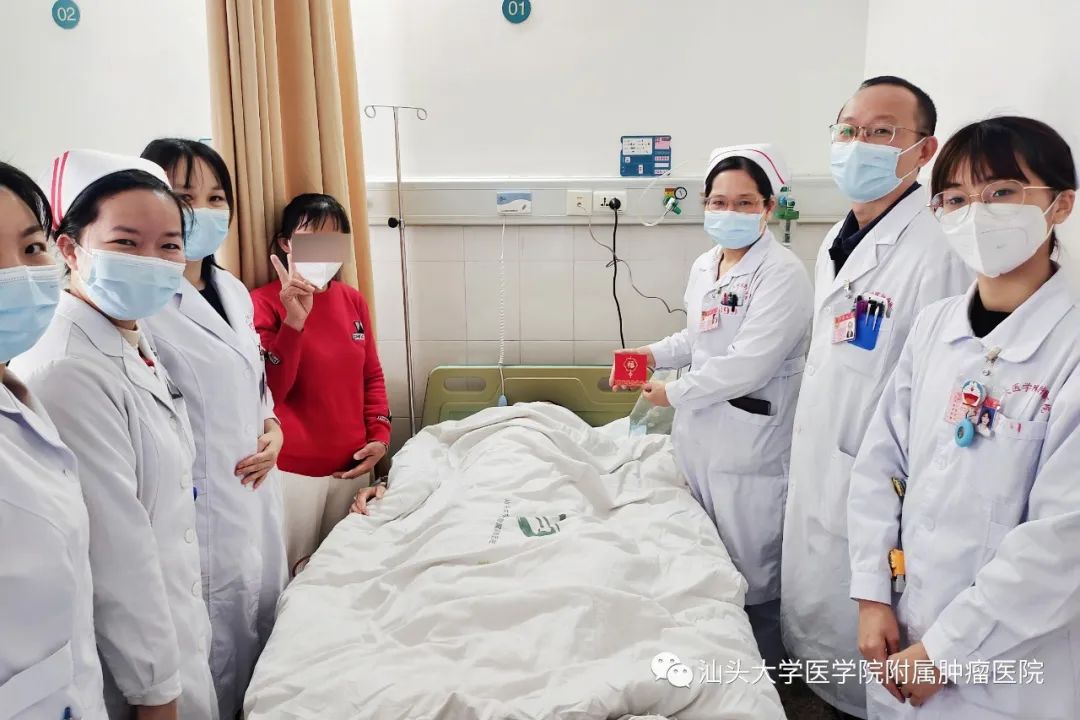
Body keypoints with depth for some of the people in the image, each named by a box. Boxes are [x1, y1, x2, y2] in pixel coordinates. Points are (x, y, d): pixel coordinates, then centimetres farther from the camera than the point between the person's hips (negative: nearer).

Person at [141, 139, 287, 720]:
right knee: (220, 656, 6)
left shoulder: (233, 290, 8)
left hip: (257, 493, 8)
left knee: (265, 621, 20)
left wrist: (273, 426, 0)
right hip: (200, 509, -8)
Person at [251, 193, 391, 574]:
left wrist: (379, 435, 4)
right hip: (292, 469, -5)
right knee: (294, 574, 5)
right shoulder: (265, 302, -10)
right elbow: (268, 391, -17)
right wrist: (294, 319, -25)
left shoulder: (353, 301, 6)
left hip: (351, 465, 5)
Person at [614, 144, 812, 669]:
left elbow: (746, 366, -23)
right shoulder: (704, 266, 9)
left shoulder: (783, 274, -17)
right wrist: (654, 354, 7)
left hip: (750, 444, -8)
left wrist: (673, 394, -13)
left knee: (752, 575, 5)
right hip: (698, 432, 8)